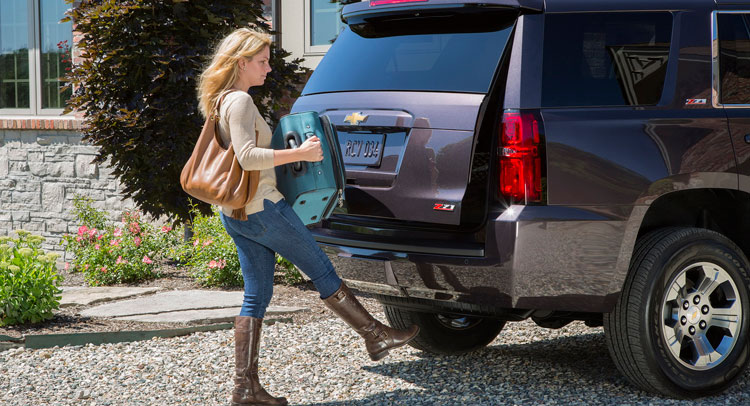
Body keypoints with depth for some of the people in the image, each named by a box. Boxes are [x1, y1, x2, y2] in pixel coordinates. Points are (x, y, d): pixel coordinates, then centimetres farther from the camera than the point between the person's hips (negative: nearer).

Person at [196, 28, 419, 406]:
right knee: (323, 273, 3)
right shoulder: (240, 101, -15)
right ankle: (377, 336, 15)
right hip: (263, 208, -10)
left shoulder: (222, 102, 16)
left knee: (256, 296, 9)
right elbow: (247, 156, -27)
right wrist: (300, 154, -26)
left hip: (235, 214, 10)